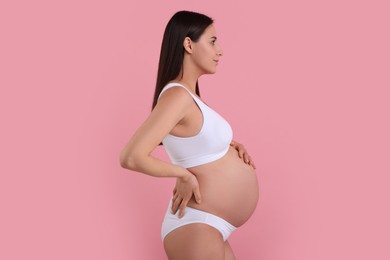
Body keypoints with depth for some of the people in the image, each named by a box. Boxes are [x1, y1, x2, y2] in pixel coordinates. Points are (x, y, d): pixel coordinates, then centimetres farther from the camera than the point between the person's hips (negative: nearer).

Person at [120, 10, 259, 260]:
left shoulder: (189, 94, 6)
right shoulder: (177, 95, -21)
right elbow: (131, 157, -30)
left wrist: (232, 146, 7)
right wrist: (184, 174, -17)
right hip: (196, 228, -9)